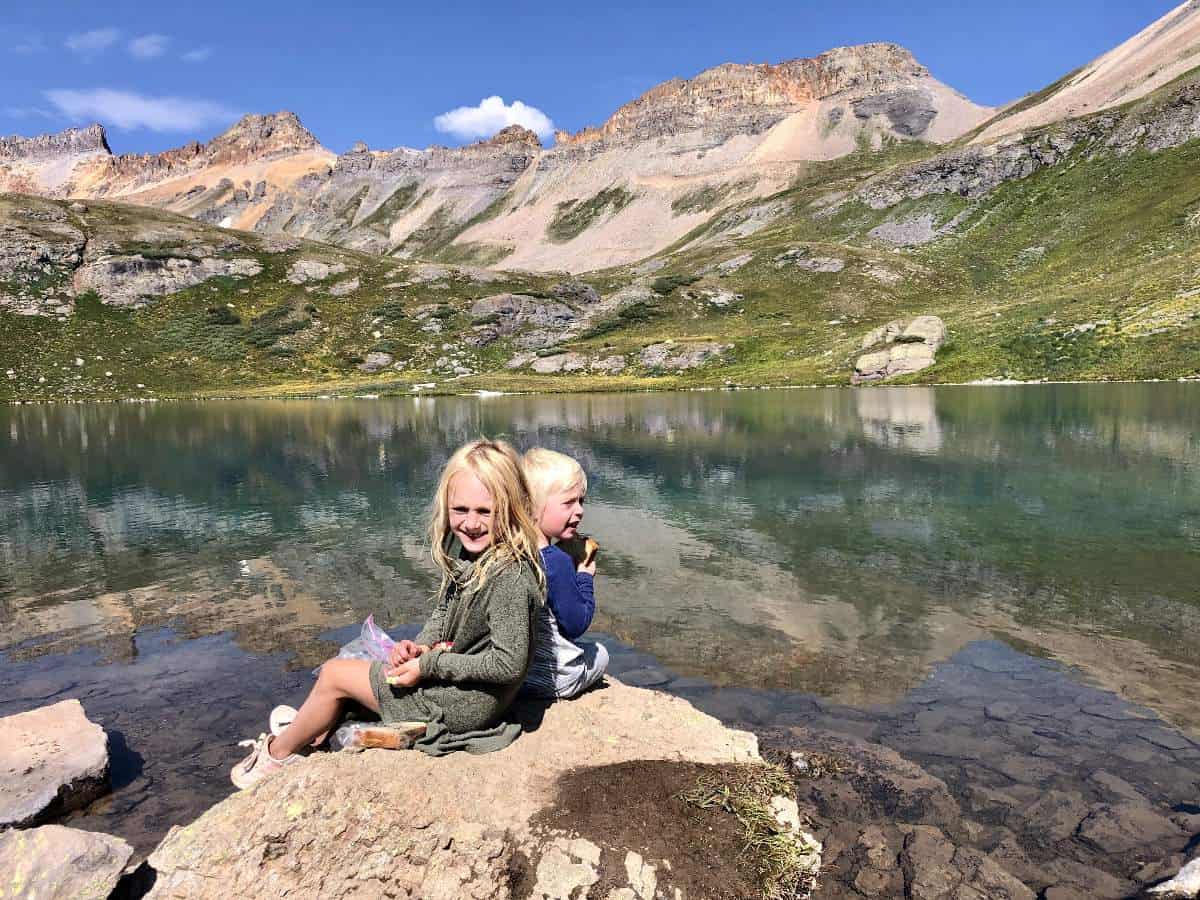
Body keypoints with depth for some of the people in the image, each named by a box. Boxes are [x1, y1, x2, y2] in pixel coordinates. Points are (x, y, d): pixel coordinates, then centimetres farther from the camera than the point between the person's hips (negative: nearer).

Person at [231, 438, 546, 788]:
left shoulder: (511, 579, -30)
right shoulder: (467, 548, -2)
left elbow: (509, 664, -29)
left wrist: (430, 664, -21)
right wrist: (420, 646, -8)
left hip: (464, 705, -8)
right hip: (448, 675, 8)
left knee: (334, 674, 6)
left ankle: (276, 755, 31)